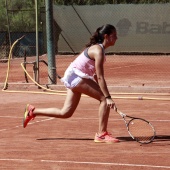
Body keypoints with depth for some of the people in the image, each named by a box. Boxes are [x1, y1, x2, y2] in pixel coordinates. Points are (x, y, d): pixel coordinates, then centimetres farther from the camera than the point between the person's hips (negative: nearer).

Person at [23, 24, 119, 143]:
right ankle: (102, 134, -14)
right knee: (104, 98, -16)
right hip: (76, 76, -10)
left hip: (72, 78, 10)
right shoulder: (98, 51, -19)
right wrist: (108, 97, -26)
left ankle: (32, 111, 21)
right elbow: (100, 77, -24)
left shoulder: (98, 48, 11)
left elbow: (97, 75, 17)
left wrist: (104, 93, 15)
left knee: (65, 113, 13)